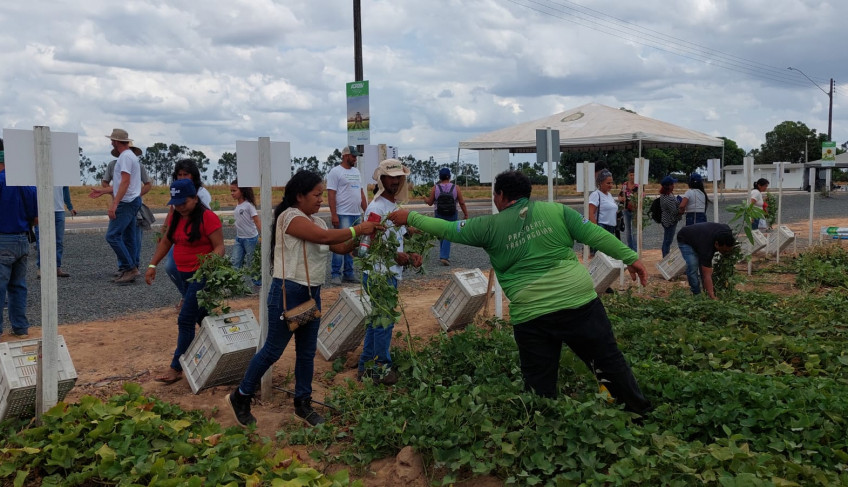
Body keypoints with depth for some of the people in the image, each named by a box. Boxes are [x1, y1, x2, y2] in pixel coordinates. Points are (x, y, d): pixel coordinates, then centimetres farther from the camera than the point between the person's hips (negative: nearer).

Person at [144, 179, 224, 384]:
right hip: (184, 274, 8)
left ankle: (176, 368, 1)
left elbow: (219, 247, -18)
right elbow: (165, 242, 15)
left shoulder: (208, 217, -16)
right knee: (201, 317, 15)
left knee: (185, 320, -7)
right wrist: (152, 265, 8)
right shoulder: (175, 217, 6)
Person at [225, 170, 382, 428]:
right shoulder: (290, 217, -16)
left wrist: (359, 237, -8)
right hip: (288, 292, -8)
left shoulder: (316, 220, 10)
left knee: (307, 352, 14)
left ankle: (303, 403, 27)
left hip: (312, 293, 8)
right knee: (273, 350, 3)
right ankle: (241, 396, 22)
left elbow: (340, 247, 9)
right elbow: (326, 237, -27)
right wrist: (357, 229, -19)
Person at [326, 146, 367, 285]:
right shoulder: (335, 172, -5)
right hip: (343, 215, -7)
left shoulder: (356, 171, 18)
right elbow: (331, 195, -11)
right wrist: (334, 215, -17)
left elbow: (361, 192, 21)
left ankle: (348, 273, 17)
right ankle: (335, 275, 0)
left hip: (357, 215, 7)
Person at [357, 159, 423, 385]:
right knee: (385, 321, -2)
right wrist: (395, 255, -19)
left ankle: (365, 367, 26)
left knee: (376, 321, 16)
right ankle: (381, 369, 11)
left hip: (391, 273, 10)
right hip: (379, 273, -10)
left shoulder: (396, 205, 14)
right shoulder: (376, 208, -15)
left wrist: (410, 255, 4)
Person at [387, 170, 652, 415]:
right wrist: (630, 257, 6)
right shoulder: (556, 210, 5)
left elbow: (447, 230, 10)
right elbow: (595, 234, 0)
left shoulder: (490, 226, 4)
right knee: (609, 363, 14)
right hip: (579, 302, 1)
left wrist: (410, 217, 22)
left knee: (540, 386, 12)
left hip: (530, 315, -1)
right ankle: (641, 413, 25)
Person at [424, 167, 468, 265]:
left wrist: (425, 199, 22)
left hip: (439, 215, 1)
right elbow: (462, 203, -4)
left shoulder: (435, 188, -6)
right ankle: (444, 256, -12)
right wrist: (466, 214, 7)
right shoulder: (456, 188, -6)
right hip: (452, 216, -1)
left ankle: (444, 256, 25)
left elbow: (430, 202, 0)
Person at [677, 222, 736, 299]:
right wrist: (712, 297, -50)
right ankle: (697, 295, -9)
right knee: (693, 267, -22)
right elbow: (707, 276, -44)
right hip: (685, 240, -7)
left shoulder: (727, 230, -29)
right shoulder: (707, 247, -44)